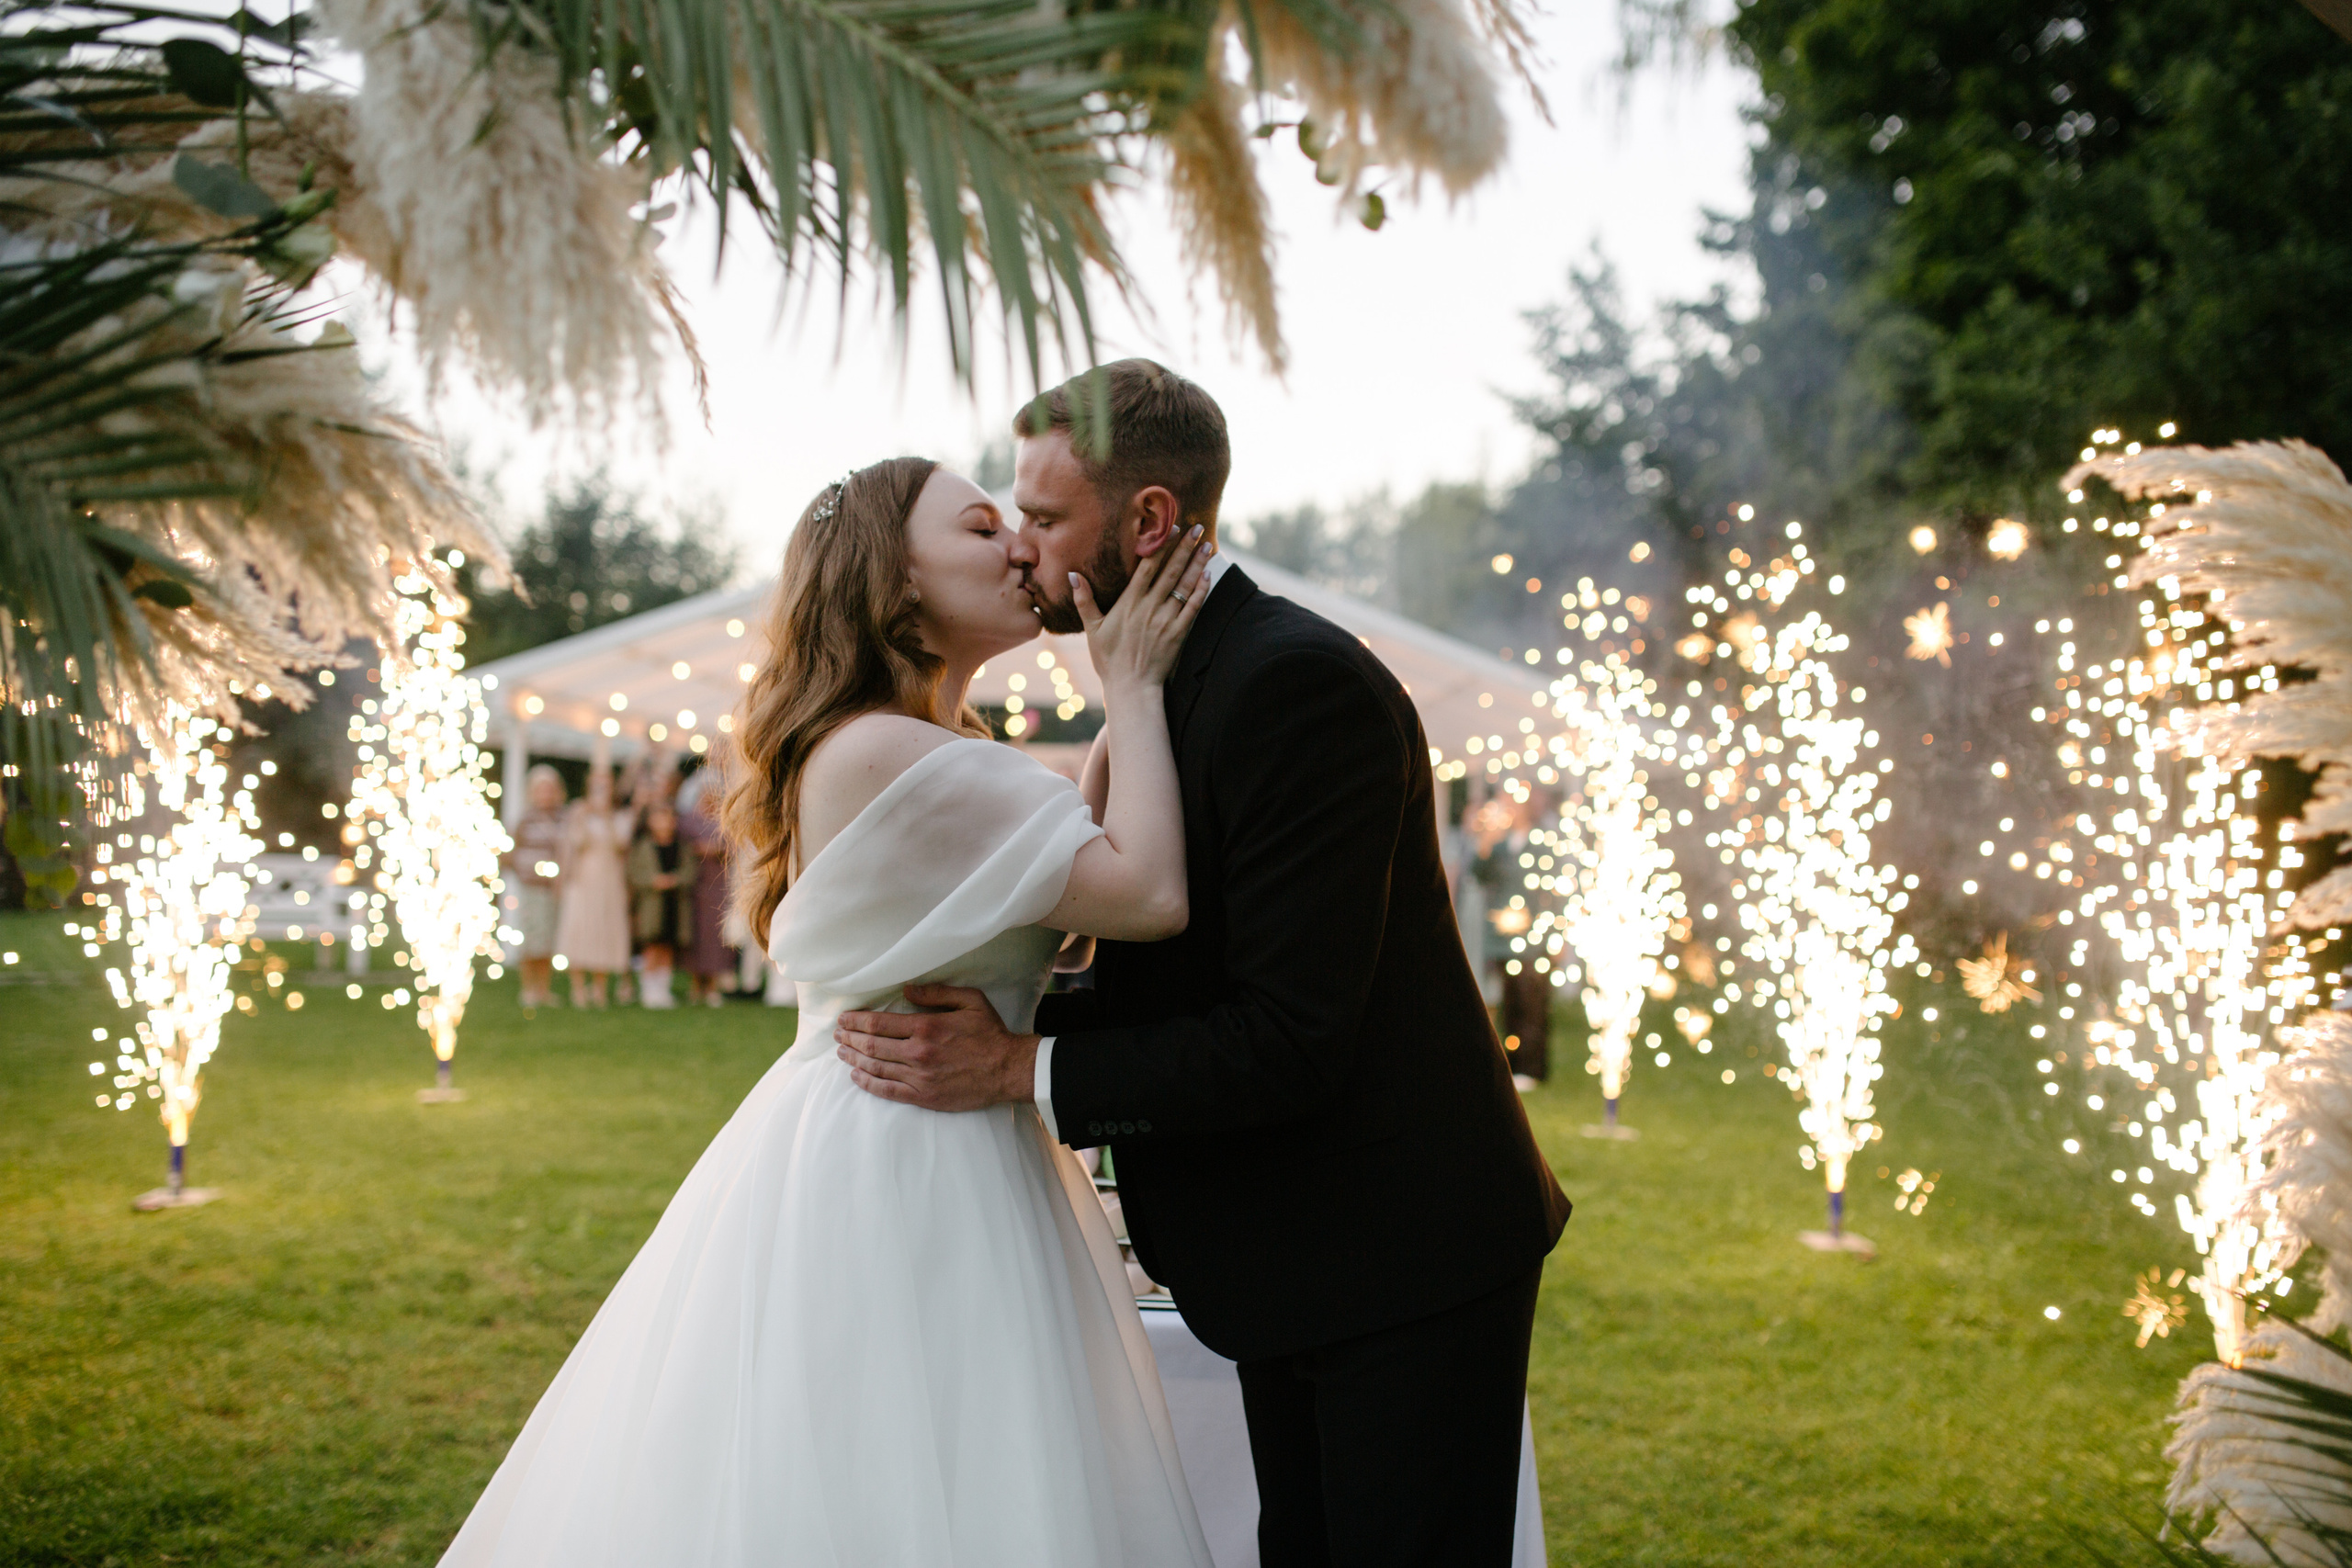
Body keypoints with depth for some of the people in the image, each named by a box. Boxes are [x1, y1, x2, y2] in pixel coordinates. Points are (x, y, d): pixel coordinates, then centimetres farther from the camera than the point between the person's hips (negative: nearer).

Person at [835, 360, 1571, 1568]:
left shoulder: (1296, 682, -22)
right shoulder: (1173, 683, 9)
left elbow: (1292, 1038, -26)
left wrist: (1019, 1068, -22)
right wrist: (994, 1016, -3)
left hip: (1404, 1255, -9)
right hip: (1299, 1260, 10)